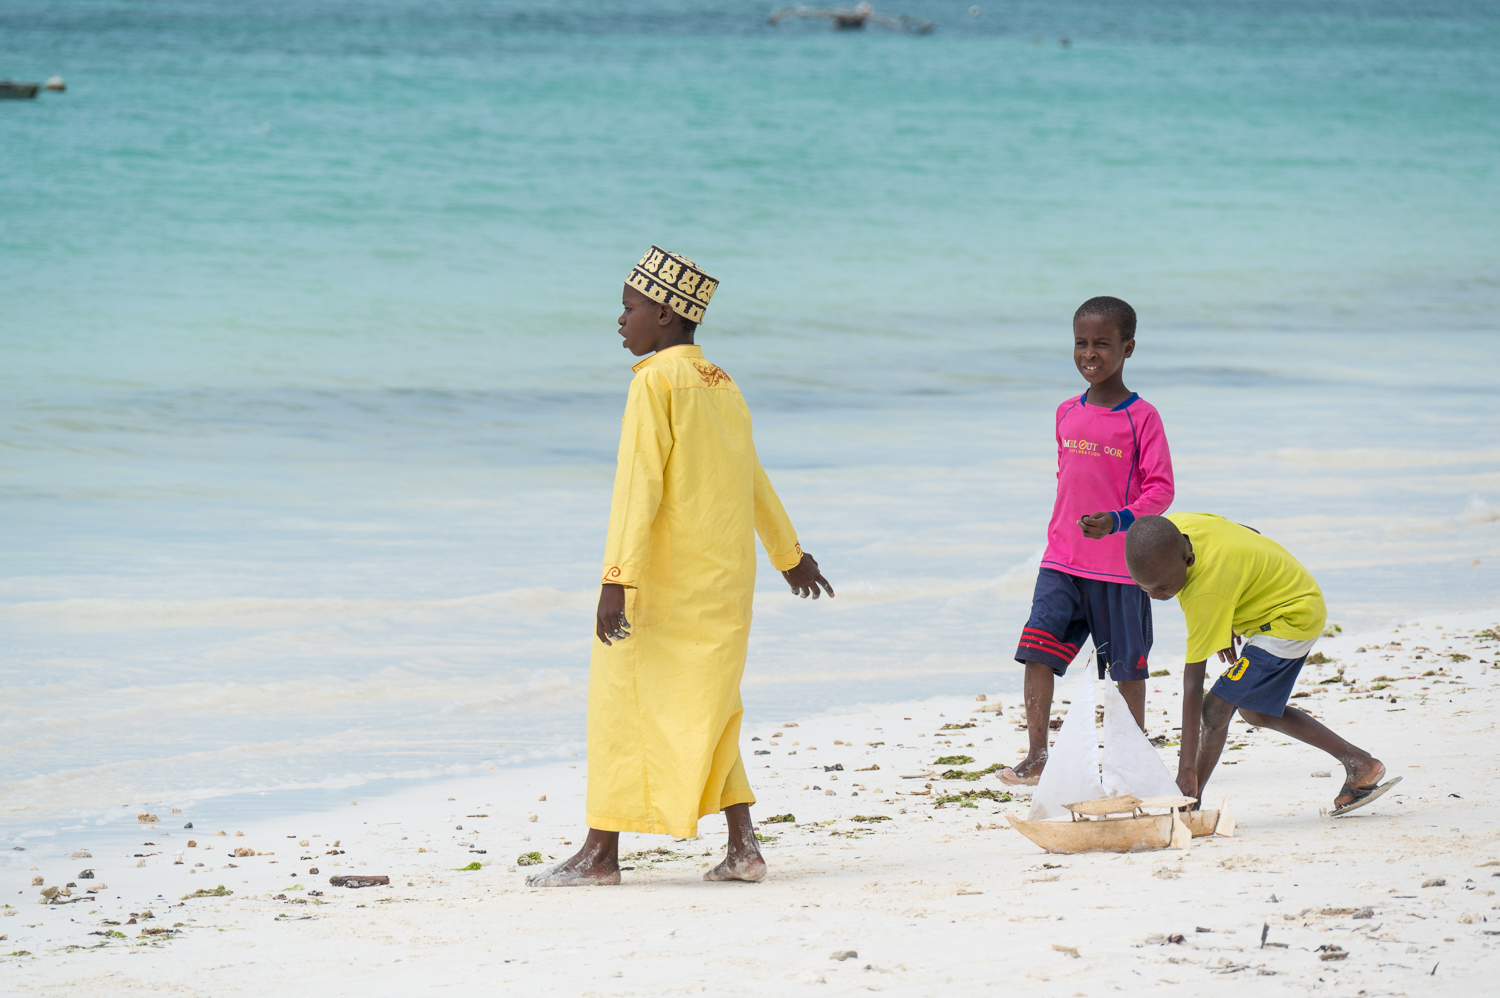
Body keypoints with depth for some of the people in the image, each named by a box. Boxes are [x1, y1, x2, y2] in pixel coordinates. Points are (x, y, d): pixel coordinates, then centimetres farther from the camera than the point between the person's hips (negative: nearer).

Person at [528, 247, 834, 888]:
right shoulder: (723, 385, 12)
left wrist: (616, 579, -25)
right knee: (706, 707, 14)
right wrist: (788, 553, 36)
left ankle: (602, 852, 0)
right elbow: (753, 479, 24)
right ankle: (742, 845, 7)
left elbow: (639, 484, -20)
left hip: (665, 579, -8)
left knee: (623, 698, 0)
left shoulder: (656, 382, -12)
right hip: (726, 580, 8)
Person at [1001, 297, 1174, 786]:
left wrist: (1118, 519, -25)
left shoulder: (1141, 417, -8)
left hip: (1119, 566, -4)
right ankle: (1036, 755, -8)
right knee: (1038, 647, -10)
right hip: (1062, 562, 4)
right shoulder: (1068, 414, 9)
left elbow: (1160, 488, -11)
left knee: (1127, 664, 6)